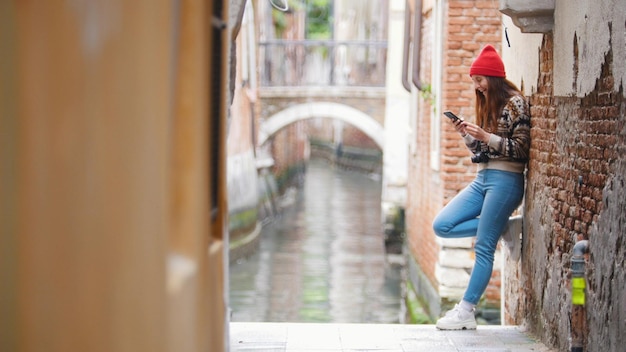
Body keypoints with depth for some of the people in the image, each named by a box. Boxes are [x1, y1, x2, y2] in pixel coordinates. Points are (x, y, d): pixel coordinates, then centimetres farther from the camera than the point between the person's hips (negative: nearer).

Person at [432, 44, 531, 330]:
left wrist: (487, 137, -18)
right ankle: (499, 225, 10)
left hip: (505, 180, -9)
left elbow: (522, 148, -13)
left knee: (483, 248, -8)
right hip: (482, 178, 9)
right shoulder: (488, 104, 17)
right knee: (441, 226, -2)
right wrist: (466, 135, 1)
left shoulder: (515, 103, -8)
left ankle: (466, 312, -5)